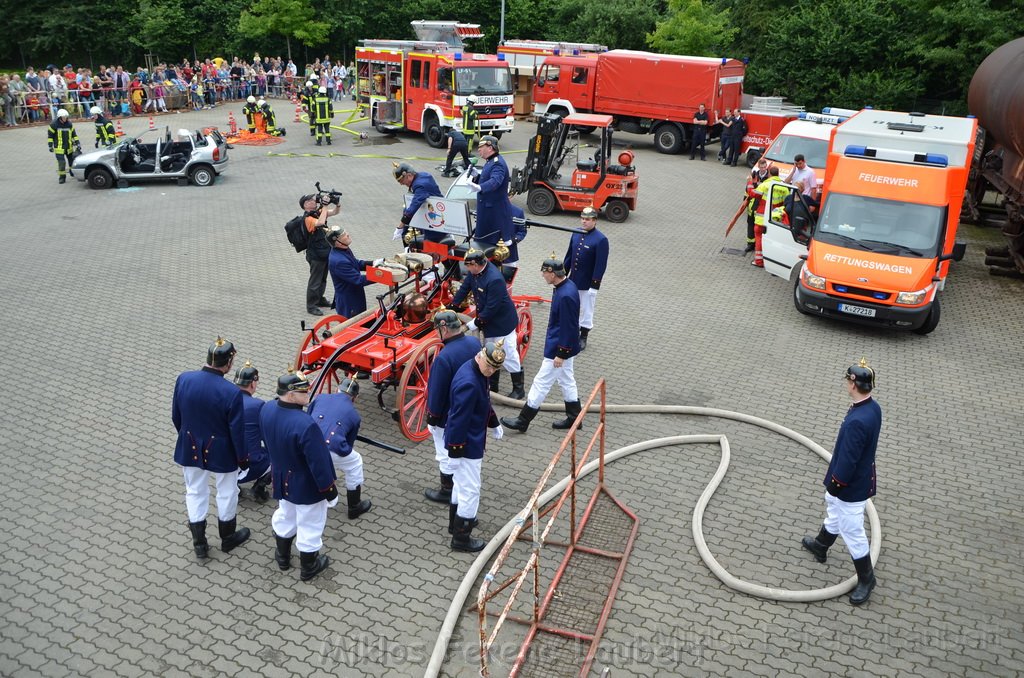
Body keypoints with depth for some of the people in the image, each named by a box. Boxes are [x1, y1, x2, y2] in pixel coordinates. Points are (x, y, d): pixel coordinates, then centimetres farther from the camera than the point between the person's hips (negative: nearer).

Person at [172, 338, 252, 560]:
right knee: (226, 493, 19)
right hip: (221, 452, -4)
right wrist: (242, 458, -2)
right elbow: (237, 431, -18)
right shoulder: (231, 392, -27)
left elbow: (176, 416, 1)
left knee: (195, 492, 21)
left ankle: (199, 544, 32)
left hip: (190, 448, 4)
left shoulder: (184, 379, -14)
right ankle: (228, 538, 38)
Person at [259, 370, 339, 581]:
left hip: (281, 480, 7)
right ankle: (308, 567, 37)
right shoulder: (306, 425, -38)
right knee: (309, 525, 17)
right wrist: (329, 490, -13)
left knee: (285, 516, 30)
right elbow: (318, 463, -28)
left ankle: (283, 556, 51)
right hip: (307, 487, -7)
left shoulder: (267, 410, -15)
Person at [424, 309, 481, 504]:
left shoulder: (444, 358, -33)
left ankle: (447, 492, 28)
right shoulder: (474, 343, -9)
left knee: (447, 455, 12)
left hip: (449, 417, -8)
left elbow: (437, 392, -22)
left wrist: (432, 416, -8)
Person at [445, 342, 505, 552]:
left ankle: (457, 521, 44)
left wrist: (494, 424, 29)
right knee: (470, 490, 2)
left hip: (471, 440, 10)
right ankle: (461, 538, 15)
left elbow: (484, 402, 18)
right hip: (465, 445, -10)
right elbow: (459, 420, -28)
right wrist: (456, 450, -22)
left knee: (461, 483, 25)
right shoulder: (468, 383, -31)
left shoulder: (478, 372, 1)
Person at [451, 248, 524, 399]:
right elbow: (464, 288, 5)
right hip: (488, 322, 9)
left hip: (502, 322, -9)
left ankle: (518, 389, 15)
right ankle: (493, 387, 33)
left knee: (508, 355, 1)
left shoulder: (495, 279, -33)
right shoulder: (475, 272, -8)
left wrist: (475, 323, -22)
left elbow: (491, 308, -30)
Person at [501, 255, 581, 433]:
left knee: (541, 383, 0)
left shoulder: (566, 296, -29)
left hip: (559, 348, -10)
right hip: (564, 346, 10)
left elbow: (569, 328, -25)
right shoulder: (567, 286, 2)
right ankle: (573, 417, 32)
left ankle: (523, 421, 11)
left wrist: (561, 354, -19)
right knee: (566, 380, 20)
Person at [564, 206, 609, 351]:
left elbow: (601, 265, -17)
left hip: (588, 284, -6)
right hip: (573, 281, 6)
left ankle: (583, 338, 23)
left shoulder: (601, 239, -17)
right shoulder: (576, 234, 2)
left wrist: (595, 285, -18)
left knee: (586, 311, 9)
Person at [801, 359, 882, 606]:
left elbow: (847, 460, -28)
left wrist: (835, 484, -13)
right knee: (834, 517, 31)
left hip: (851, 487, -10)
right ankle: (820, 547, 54)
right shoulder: (873, 408, -6)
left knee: (852, 532, 9)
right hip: (861, 478, 10)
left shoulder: (857, 421, -36)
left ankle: (866, 579, 26)